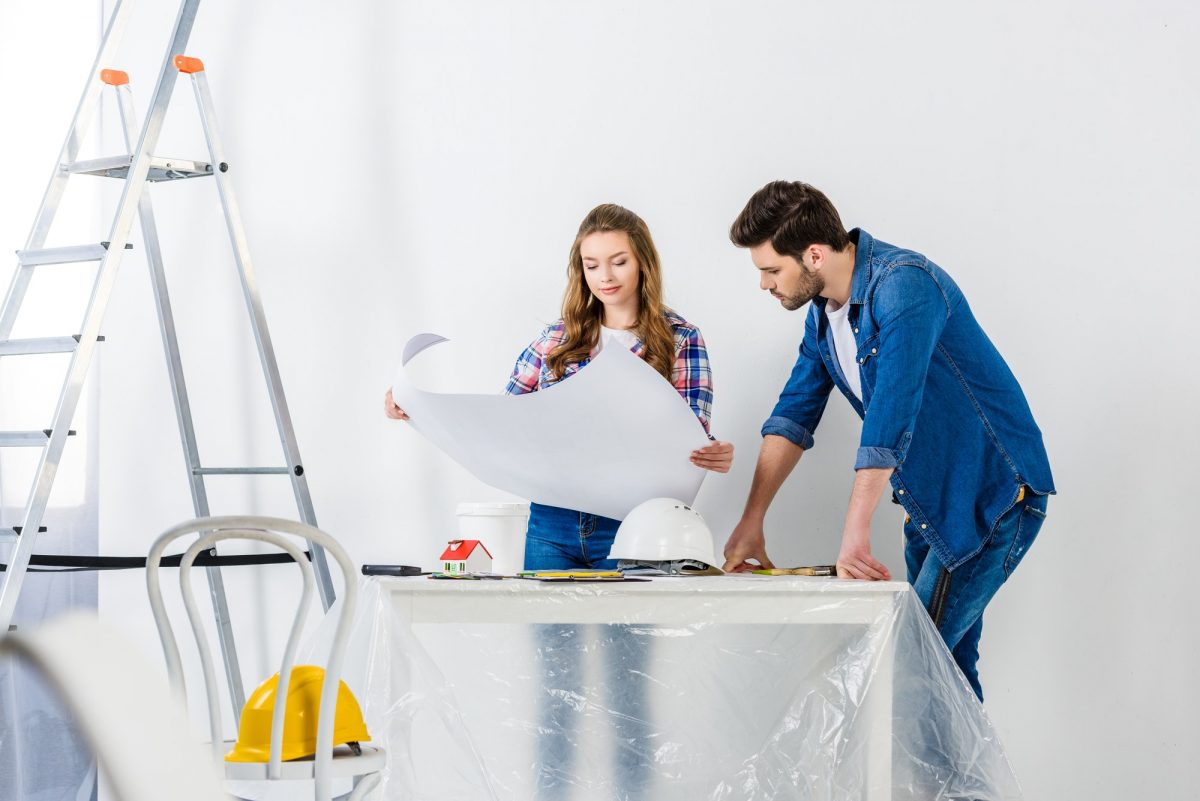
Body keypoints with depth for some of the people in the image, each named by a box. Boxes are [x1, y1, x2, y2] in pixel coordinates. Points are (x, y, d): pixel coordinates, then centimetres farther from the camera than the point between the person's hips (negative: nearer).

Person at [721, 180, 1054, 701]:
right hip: (930, 502, 9)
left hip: (993, 496, -9)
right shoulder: (823, 311, 6)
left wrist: (855, 531, -33)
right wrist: (751, 521, 1)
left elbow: (890, 416, -31)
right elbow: (794, 414, 9)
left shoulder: (904, 286, -24)